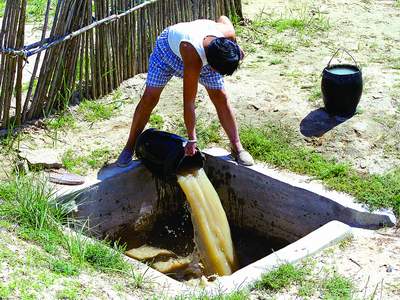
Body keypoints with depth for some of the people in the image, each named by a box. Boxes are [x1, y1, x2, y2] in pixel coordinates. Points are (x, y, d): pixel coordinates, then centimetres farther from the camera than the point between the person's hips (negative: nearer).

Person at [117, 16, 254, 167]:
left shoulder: (228, 33, -35)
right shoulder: (193, 60, -46)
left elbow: (223, 18, -8)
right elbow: (189, 102, -38)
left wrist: (235, 49, -2)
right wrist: (191, 139, -32)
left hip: (204, 53, 4)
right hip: (169, 46, -4)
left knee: (220, 98, -5)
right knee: (149, 98, -7)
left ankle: (237, 147, 7)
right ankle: (130, 147, 8)